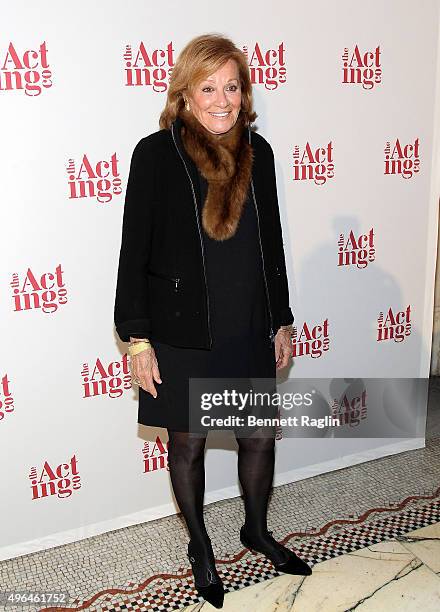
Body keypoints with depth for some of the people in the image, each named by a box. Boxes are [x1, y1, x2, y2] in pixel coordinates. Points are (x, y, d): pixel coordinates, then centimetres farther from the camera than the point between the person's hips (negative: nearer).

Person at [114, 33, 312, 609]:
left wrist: (281, 320, 11)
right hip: (182, 334, -4)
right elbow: (134, 251, -8)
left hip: (250, 330, 4)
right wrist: (137, 338, -11)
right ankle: (200, 546, 38)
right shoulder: (156, 154, -9)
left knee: (261, 435, 15)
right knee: (188, 442, 13)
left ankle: (257, 530, 43)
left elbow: (271, 242, 9)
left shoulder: (257, 151, 3)